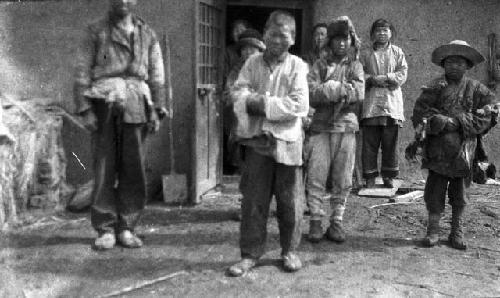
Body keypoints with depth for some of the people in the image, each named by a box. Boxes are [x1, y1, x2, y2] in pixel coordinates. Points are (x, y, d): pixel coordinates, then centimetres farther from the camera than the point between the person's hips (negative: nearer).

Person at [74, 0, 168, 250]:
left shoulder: (147, 35, 16)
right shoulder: (96, 32, 10)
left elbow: (157, 76, 13)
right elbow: (82, 72, 4)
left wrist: (157, 110, 4)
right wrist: (85, 109, -5)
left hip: (136, 106, 2)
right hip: (104, 104, -2)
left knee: (134, 170, 0)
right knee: (104, 169, -2)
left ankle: (126, 227, 10)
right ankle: (105, 229, 5)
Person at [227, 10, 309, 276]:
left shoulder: (297, 66, 0)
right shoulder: (253, 63, 8)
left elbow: (299, 104, -12)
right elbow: (238, 94, -1)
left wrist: (264, 103, -13)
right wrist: (262, 101, -18)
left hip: (287, 140, -2)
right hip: (256, 139, 2)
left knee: (290, 200, 7)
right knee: (253, 200, 4)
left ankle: (289, 251, 24)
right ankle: (250, 254, 15)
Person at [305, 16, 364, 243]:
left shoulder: (355, 66, 13)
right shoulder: (320, 65, 11)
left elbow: (359, 93, -5)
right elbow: (311, 93, -5)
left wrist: (329, 89, -11)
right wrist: (344, 89, -11)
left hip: (346, 127, 1)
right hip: (321, 127, -1)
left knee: (343, 180, 3)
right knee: (316, 177, -4)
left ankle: (337, 222, 12)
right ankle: (315, 221, 5)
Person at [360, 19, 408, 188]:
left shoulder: (397, 52, 13)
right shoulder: (366, 54, 13)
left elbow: (402, 75, 3)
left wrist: (380, 78, -9)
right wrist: (373, 80, -13)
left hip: (392, 101, 0)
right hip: (371, 102, 0)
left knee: (390, 142, 1)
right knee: (369, 142, -2)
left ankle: (388, 176, 11)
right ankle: (370, 177, 5)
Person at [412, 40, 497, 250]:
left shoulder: (476, 89, 4)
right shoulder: (435, 86, 4)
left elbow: (483, 120, -2)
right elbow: (420, 112, -3)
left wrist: (457, 122, -13)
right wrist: (436, 120, -19)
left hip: (462, 150, 1)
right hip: (437, 148, 0)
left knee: (459, 192, 9)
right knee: (434, 188, 1)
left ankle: (457, 232, 23)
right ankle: (433, 230, 15)